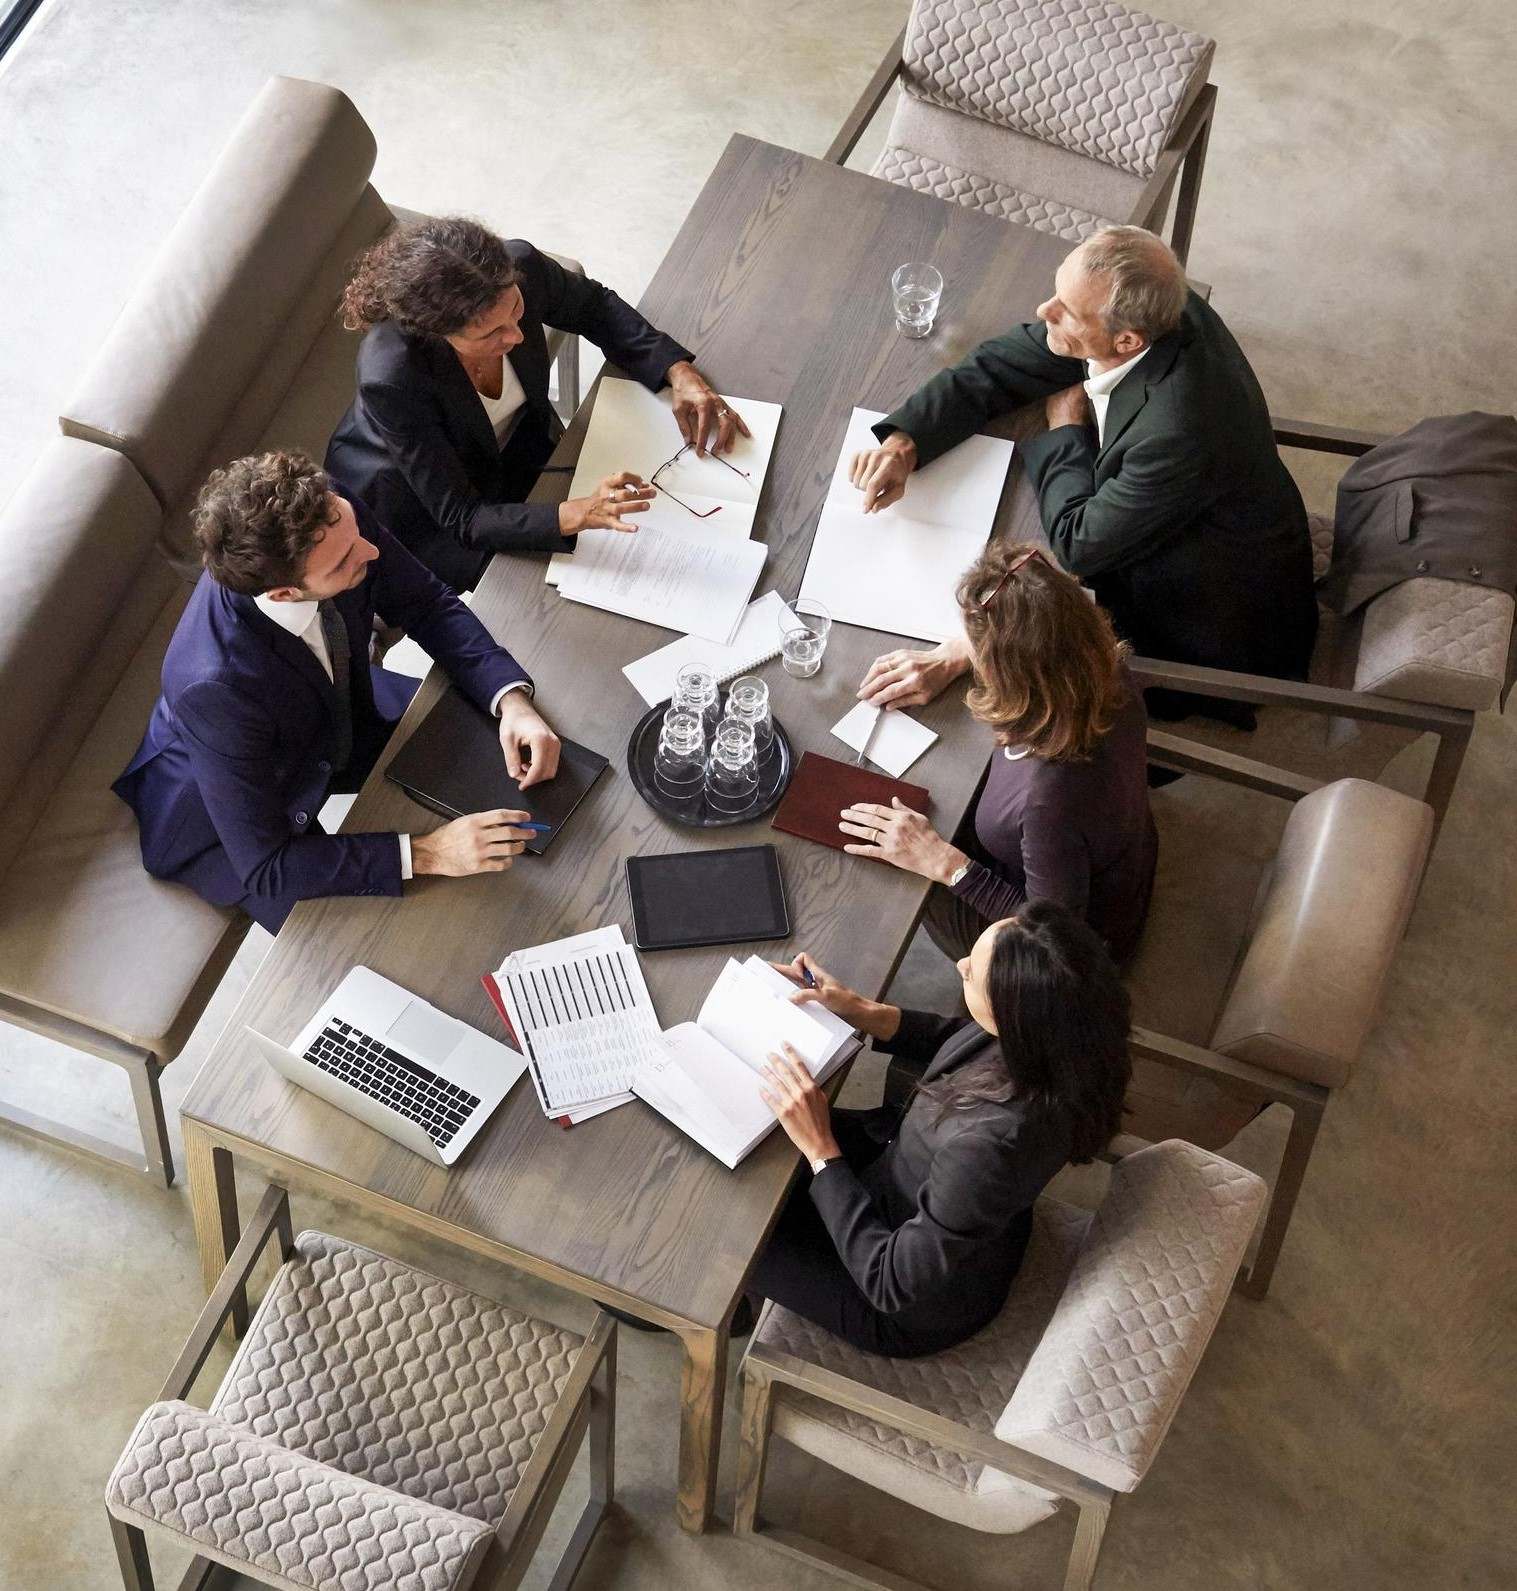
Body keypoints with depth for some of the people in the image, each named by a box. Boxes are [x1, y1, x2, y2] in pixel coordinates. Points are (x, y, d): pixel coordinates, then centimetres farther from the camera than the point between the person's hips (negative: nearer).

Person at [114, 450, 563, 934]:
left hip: (338, 719, 6)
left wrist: (511, 700, -26)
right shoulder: (218, 688, -43)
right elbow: (264, 867, -34)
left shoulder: (335, 520, -29)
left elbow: (428, 604, -11)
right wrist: (425, 853, -38)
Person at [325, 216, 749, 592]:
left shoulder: (520, 268, -29)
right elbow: (462, 520, -35)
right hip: (418, 509, -5)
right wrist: (577, 514, -50)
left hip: (518, 445, 5)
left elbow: (594, 307, -5)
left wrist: (679, 372, -19)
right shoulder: (390, 379, -41)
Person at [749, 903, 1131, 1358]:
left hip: (916, 1309, -7)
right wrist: (860, 1010, -9)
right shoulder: (1053, 1035, -24)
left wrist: (819, 1148, -28)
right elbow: (952, 1040, 2)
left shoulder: (989, 1148, -46)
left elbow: (891, 1283, -30)